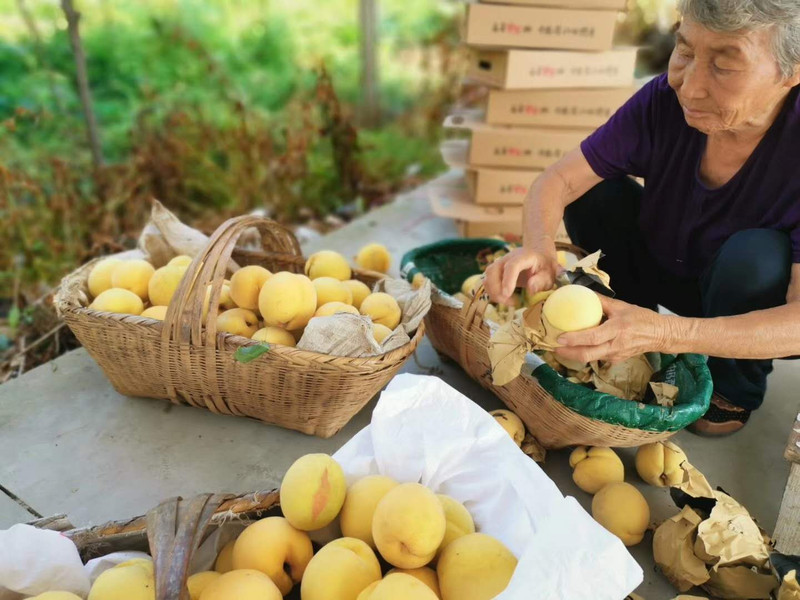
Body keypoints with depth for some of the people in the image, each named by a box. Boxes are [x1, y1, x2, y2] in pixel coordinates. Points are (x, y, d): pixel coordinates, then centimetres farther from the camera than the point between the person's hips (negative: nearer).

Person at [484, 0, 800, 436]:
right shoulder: (667, 100, -23)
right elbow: (559, 180, -22)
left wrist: (665, 333, -51)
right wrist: (538, 249, -44)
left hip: (763, 317, -2)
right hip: (673, 275, 3)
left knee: (755, 252, -34)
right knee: (594, 193, -18)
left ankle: (736, 393, -6)